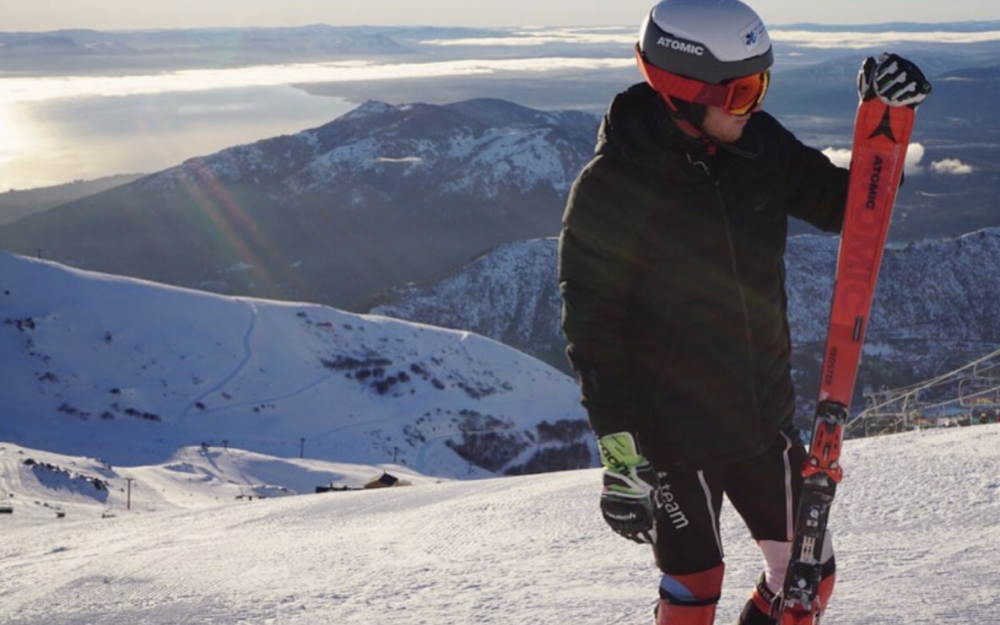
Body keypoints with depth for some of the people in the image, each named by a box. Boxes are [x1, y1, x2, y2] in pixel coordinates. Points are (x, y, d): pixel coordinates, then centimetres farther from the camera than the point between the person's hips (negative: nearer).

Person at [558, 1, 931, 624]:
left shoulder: (760, 143, -2)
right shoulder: (609, 188, -17)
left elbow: (846, 205, 11)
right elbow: (593, 334, -15)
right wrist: (621, 457, -16)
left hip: (765, 415, 6)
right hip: (670, 433, -5)